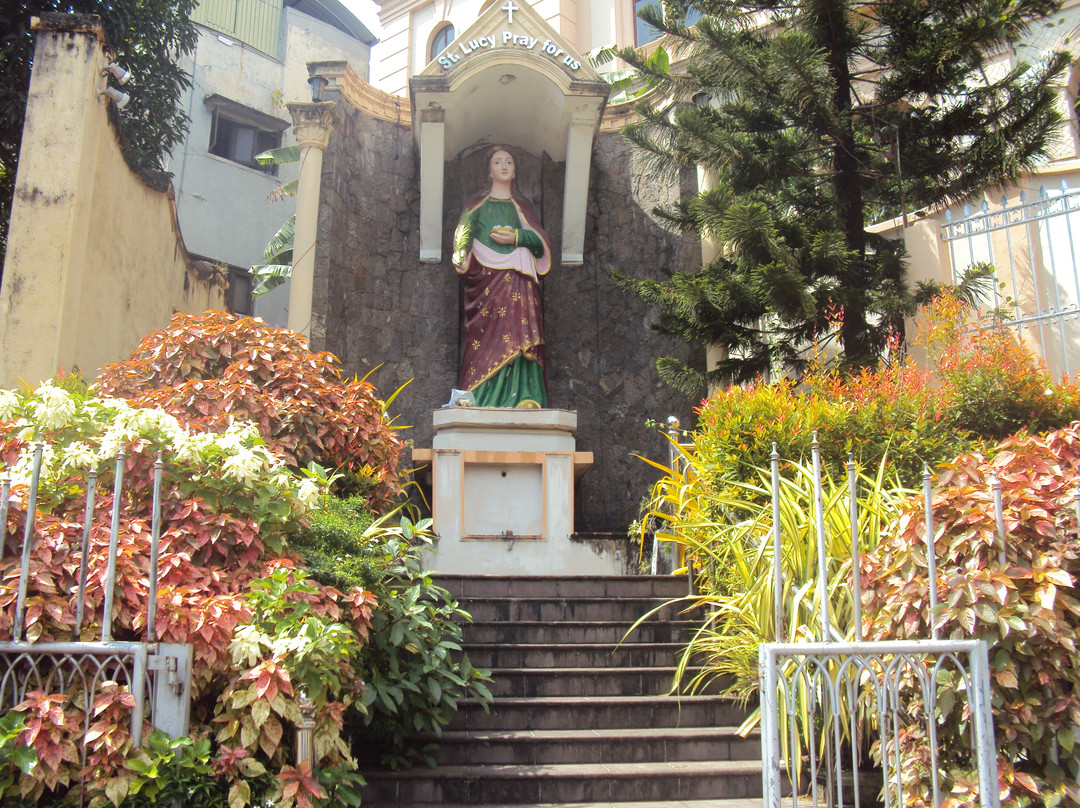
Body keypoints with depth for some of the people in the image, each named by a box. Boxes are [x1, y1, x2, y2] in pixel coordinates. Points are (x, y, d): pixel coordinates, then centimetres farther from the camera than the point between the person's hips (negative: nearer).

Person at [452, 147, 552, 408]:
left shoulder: (523, 206, 22)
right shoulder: (477, 203, 18)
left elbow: (541, 241, 12)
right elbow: (464, 232, 0)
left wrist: (517, 237, -6)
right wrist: (461, 255, -21)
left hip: (517, 280, 1)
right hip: (485, 279, -1)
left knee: (517, 339, -13)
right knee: (485, 339, -12)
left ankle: (521, 401, -18)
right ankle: (481, 403, -14)